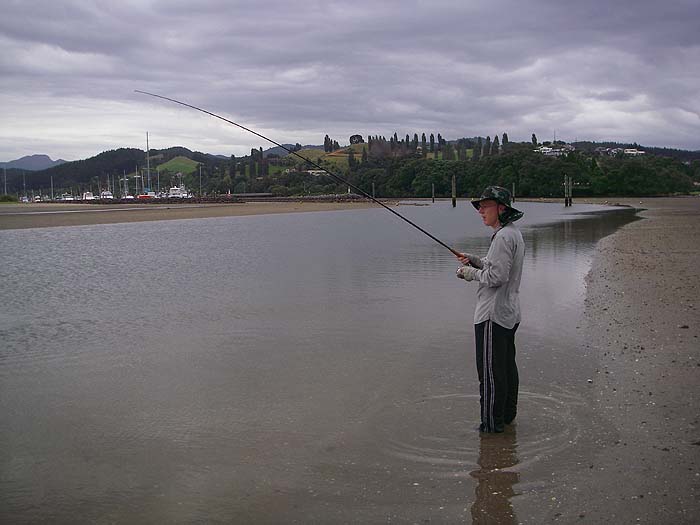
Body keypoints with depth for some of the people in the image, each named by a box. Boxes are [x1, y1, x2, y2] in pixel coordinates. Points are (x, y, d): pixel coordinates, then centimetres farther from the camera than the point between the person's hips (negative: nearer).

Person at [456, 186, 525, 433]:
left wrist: (471, 273, -9)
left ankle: (491, 423, 4)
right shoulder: (514, 233, 13)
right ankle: (507, 415, 29)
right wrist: (475, 260, 12)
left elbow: (497, 276, -24)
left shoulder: (503, 237, -20)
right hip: (509, 313, 11)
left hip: (493, 315, -11)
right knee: (507, 365, 18)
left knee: (490, 369, -3)